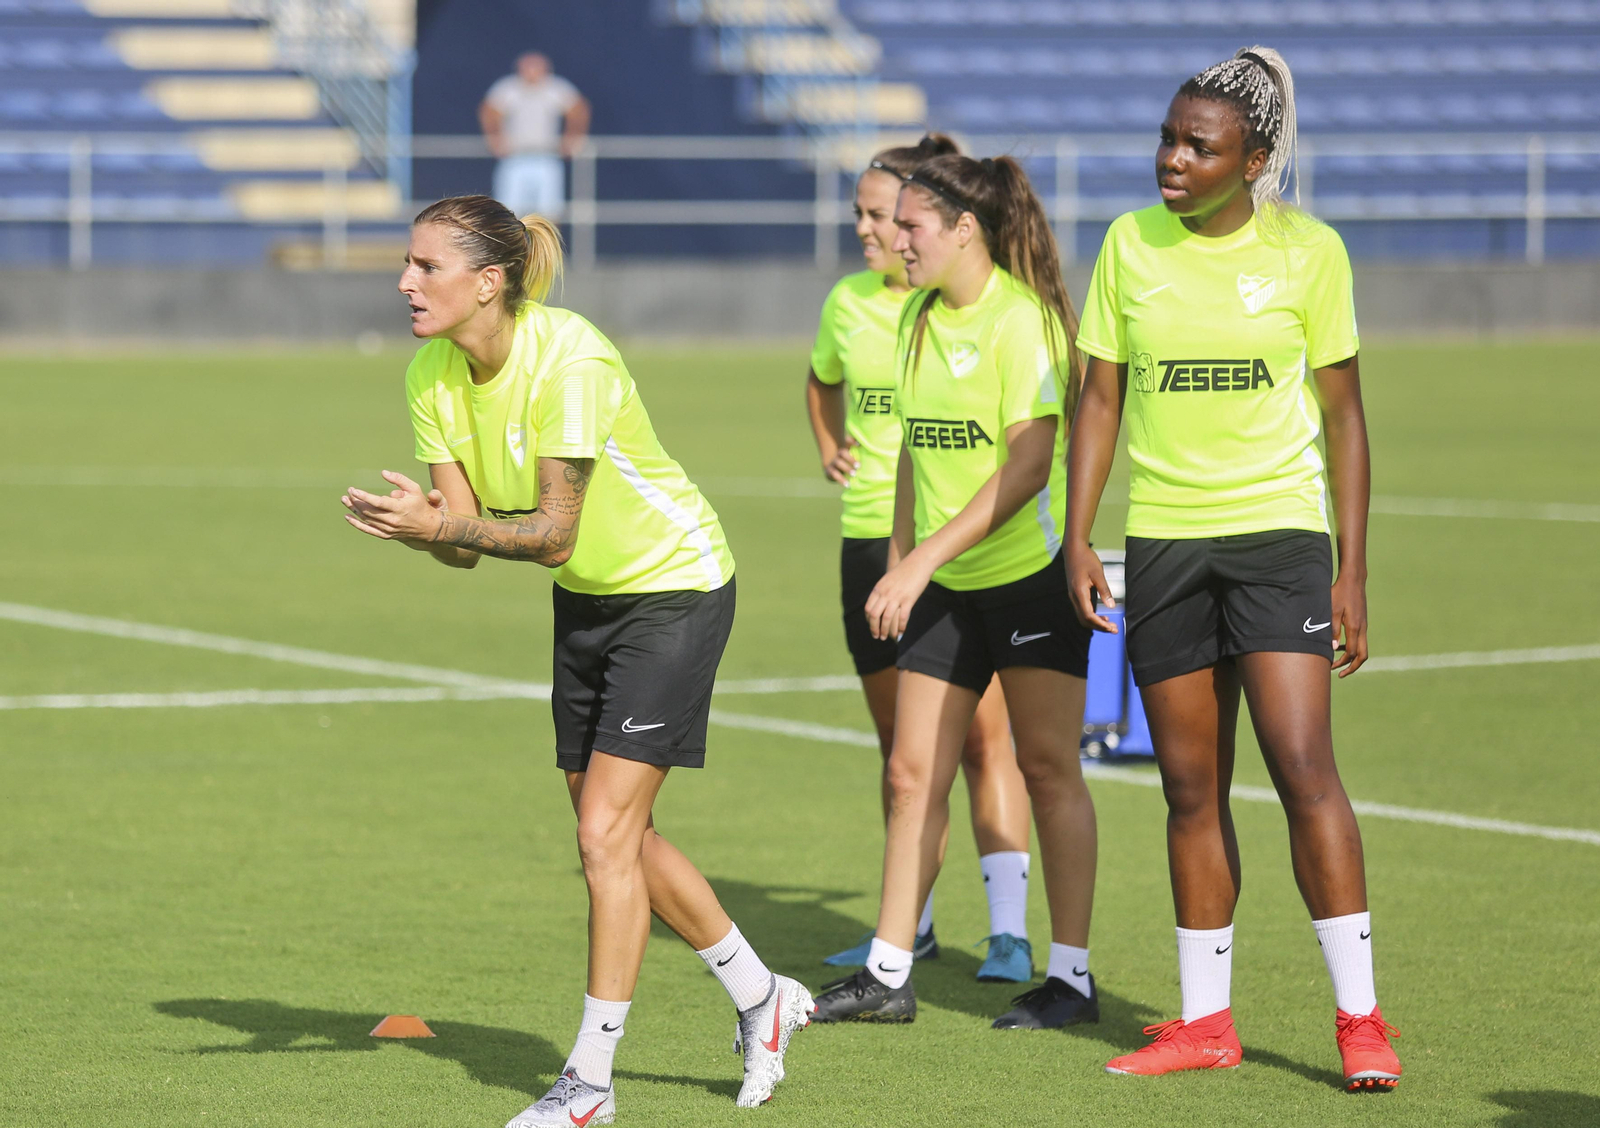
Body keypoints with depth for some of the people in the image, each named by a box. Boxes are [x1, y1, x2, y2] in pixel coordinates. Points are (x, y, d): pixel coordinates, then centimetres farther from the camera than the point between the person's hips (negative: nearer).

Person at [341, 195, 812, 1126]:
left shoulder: (570, 361, -30)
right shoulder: (433, 375, -8)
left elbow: (553, 533, -30)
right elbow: (465, 540, -8)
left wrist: (446, 523, -41)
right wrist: (421, 527, -30)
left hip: (676, 588, -8)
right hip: (586, 599, 8)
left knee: (605, 832, -11)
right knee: (620, 838, 12)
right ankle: (761, 997, 31)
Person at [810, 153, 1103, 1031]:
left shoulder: (1021, 318, -16)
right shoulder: (919, 316, 9)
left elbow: (1027, 466, -21)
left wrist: (923, 560, -22)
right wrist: (899, 559, 16)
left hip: (1034, 569, -7)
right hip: (946, 585, 7)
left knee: (1048, 769, -1)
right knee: (913, 774, 4)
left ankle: (1071, 976, 6)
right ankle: (887, 975, 8)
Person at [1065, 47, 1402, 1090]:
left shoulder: (1307, 249, -3)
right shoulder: (1132, 244, 3)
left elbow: (1343, 415, 2)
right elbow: (1099, 397, 8)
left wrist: (1352, 573, -1)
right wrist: (1079, 539, -2)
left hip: (1278, 531, -3)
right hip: (1162, 541, 3)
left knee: (1304, 768, -13)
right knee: (1191, 789, 5)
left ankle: (1360, 1020, -8)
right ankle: (1205, 1023, 13)